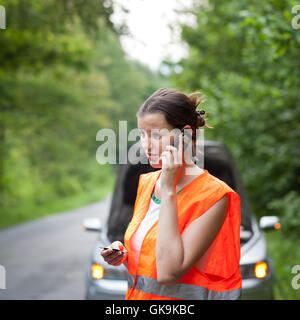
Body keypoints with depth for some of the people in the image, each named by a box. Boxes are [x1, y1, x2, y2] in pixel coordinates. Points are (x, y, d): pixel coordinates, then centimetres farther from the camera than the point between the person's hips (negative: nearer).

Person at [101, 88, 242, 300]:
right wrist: (123, 255, -4)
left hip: (179, 296, -6)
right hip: (137, 294, 6)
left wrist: (168, 190, -22)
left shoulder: (213, 195, -16)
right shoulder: (147, 182, 5)